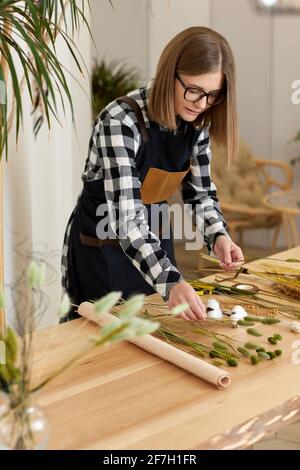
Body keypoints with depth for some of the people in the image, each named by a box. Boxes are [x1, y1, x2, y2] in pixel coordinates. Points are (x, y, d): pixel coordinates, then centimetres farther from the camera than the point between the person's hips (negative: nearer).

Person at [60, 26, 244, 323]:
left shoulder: (196, 122, -8)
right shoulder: (120, 121, -29)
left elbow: (200, 190, 1)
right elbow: (125, 220, -36)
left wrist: (218, 235, -18)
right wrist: (171, 282, -47)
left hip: (153, 241, 6)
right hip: (102, 248, -6)